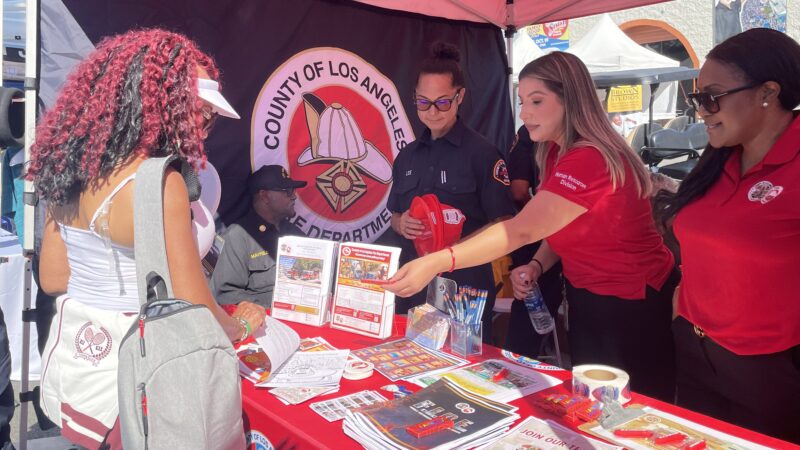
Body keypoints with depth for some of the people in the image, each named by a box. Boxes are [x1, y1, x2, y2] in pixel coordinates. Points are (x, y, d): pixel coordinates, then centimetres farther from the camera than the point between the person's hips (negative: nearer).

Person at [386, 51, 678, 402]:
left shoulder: (590, 159, -29)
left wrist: (435, 263, -42)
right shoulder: (557, 152, 2)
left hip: (632, 305, -9)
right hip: (586, 297, 9)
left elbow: (522, 229, -36)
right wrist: (537, 266, -11)